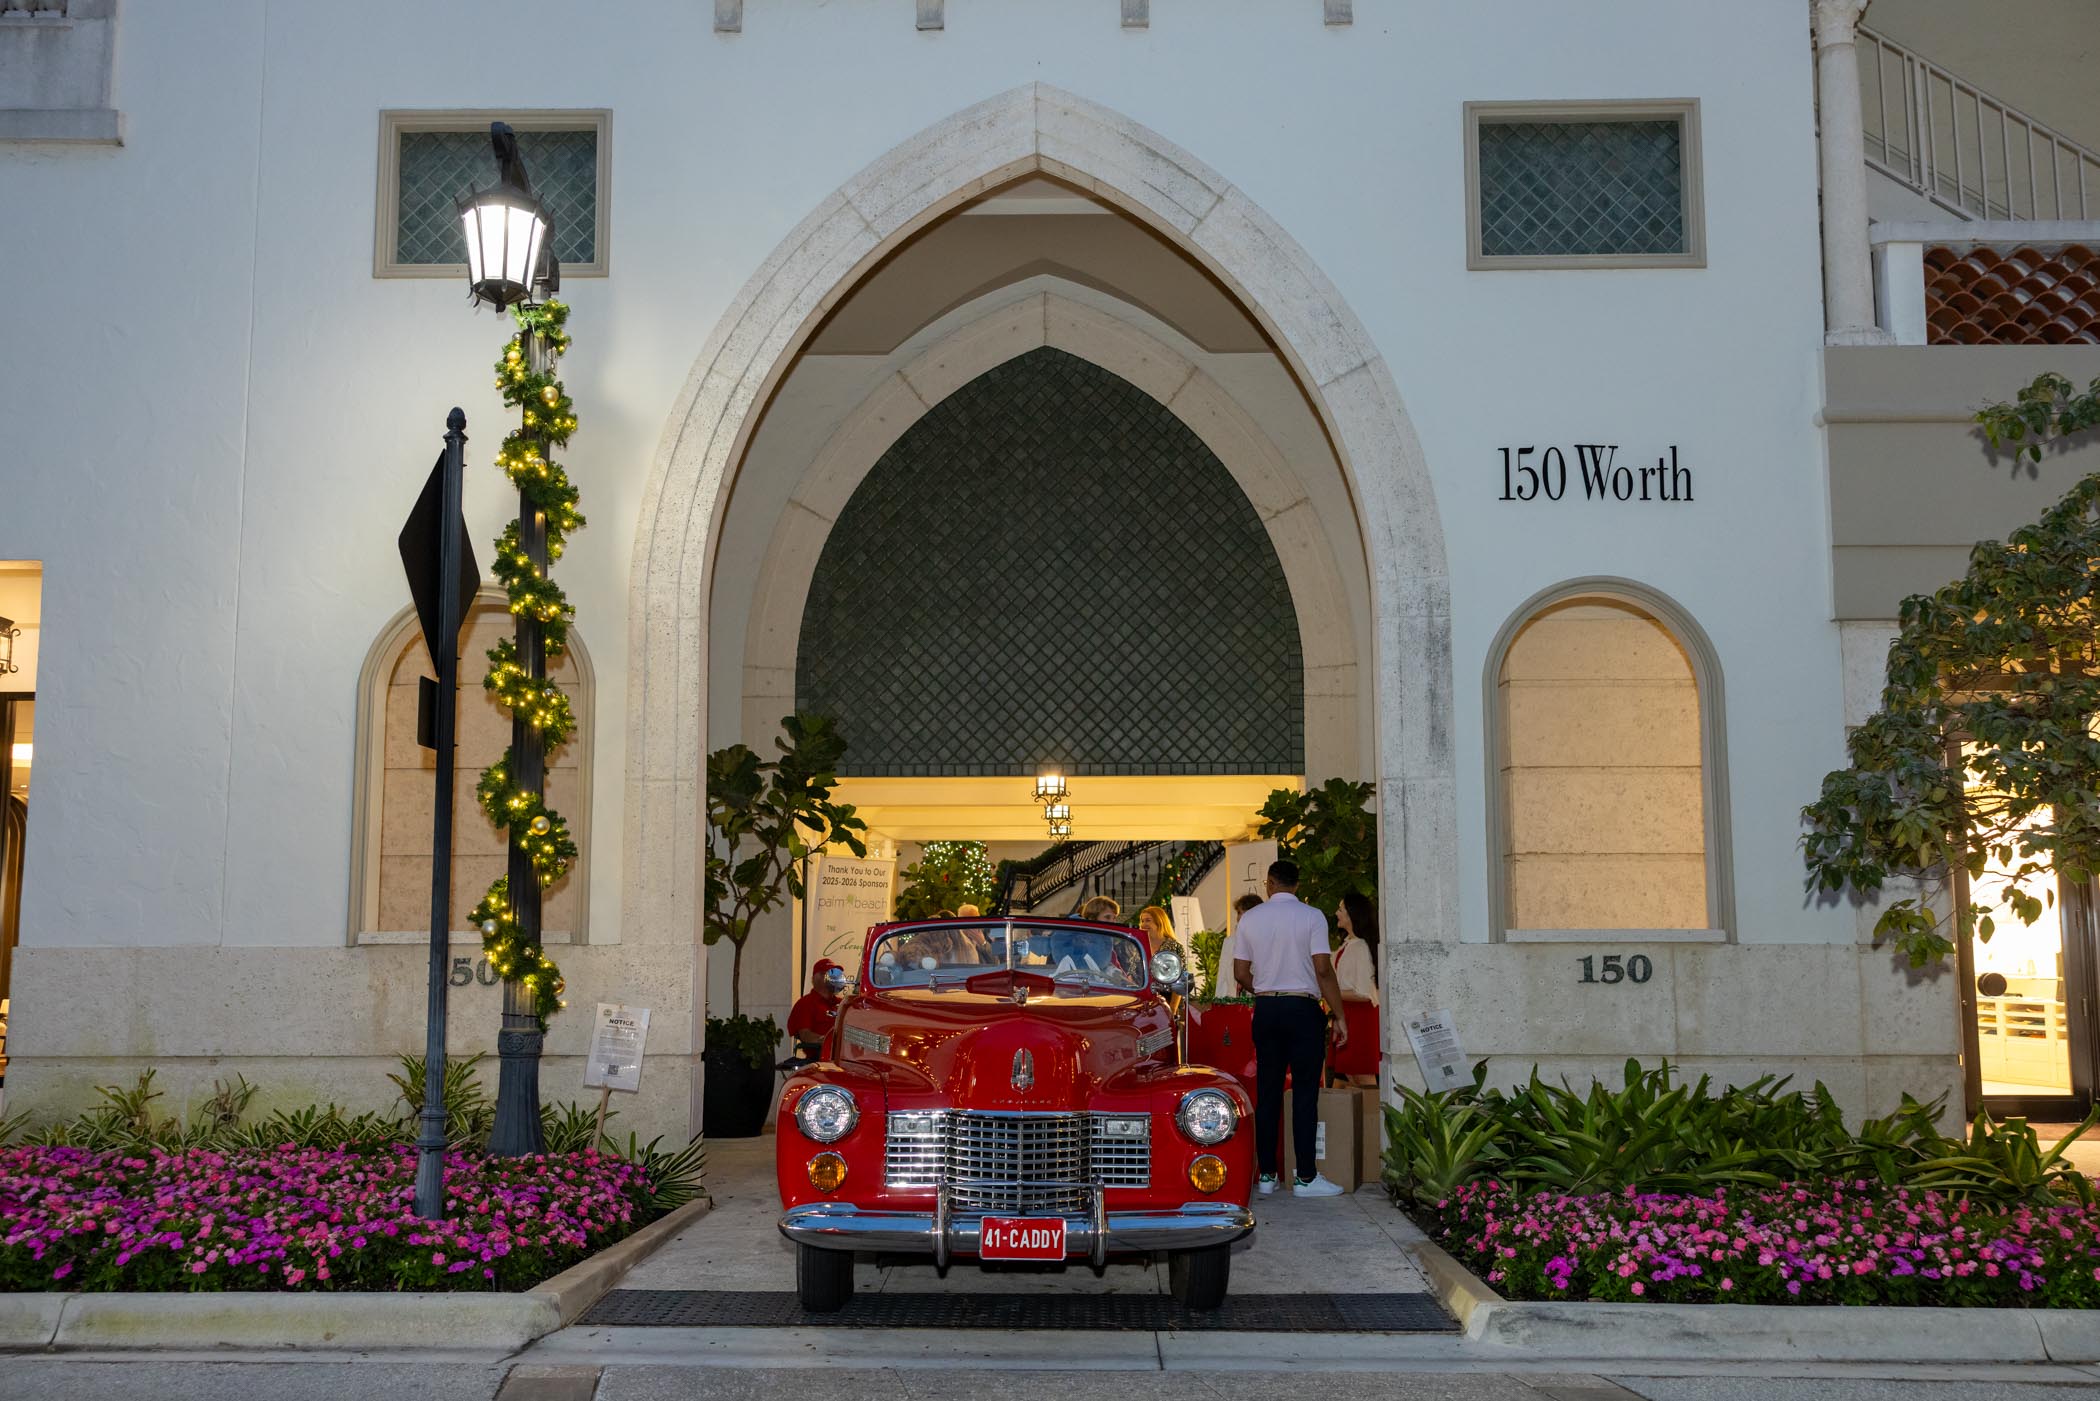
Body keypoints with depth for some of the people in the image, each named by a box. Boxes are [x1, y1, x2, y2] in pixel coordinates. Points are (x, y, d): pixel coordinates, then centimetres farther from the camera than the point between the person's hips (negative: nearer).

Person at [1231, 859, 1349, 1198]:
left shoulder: (1250, 918, 5)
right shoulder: (1311, 916, -5)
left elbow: (1240, 974, 6)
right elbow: (1323, 969, -11)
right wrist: (1339, 1016, -5)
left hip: (1266, 1009, 4)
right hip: (1303, 1009, -3)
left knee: (1267, 1093, 7)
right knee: (1305, 1092, -1)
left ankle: (1266, 1175, 10)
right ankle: (1306, 1177, -1)